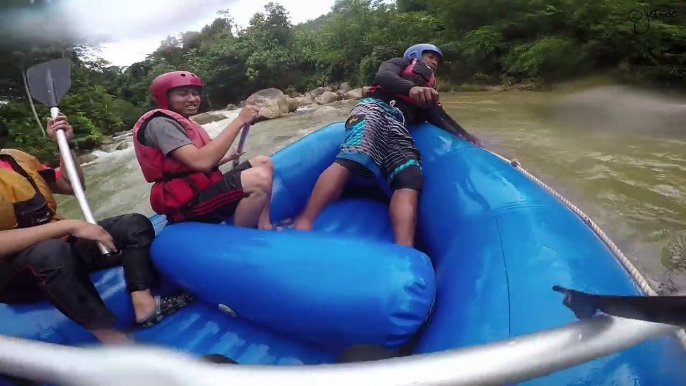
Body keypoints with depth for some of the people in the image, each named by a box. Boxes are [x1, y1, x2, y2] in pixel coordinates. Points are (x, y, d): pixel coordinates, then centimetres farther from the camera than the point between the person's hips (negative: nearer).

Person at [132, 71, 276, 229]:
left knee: (263, 162, 7)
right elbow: (200, 162, -27)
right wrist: (239, 121, -23)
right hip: (187, 203, -10)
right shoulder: (161, 123, -12)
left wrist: (227, 158, 16)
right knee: (259, 178, -29)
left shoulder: (182, 123, 20)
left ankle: (263, 228, -3)